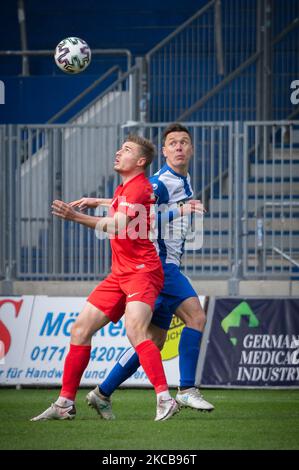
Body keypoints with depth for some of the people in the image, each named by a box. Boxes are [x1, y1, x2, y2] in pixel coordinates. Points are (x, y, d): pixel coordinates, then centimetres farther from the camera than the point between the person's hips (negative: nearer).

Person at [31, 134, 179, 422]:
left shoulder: (139, 187, -12)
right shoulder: (121, 190, 19)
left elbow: (118, 225, -26)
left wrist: (76, 217, -33)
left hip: (142, 271, -10)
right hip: (119, 275, 10)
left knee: (135, 331, -28)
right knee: (80, 329, 6)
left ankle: (165, 399, -31)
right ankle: (65, 403, 12)